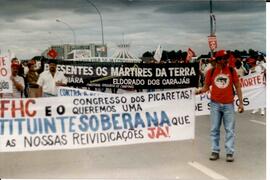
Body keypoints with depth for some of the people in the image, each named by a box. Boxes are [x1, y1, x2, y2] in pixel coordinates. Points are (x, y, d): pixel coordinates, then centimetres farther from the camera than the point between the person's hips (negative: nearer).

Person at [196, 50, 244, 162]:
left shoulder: (232, 71, 2)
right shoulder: (211, 72, 1)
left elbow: (237, 87, 4)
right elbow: (206, 87, 5)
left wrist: (241, 102, -1)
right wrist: (200, 91, -17)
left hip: (228, 105, 0)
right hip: (215, 104, 0)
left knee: (230, 130, 2)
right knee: (214, 129, 7)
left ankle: (229, 153, 8)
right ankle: (215, 151, 17)